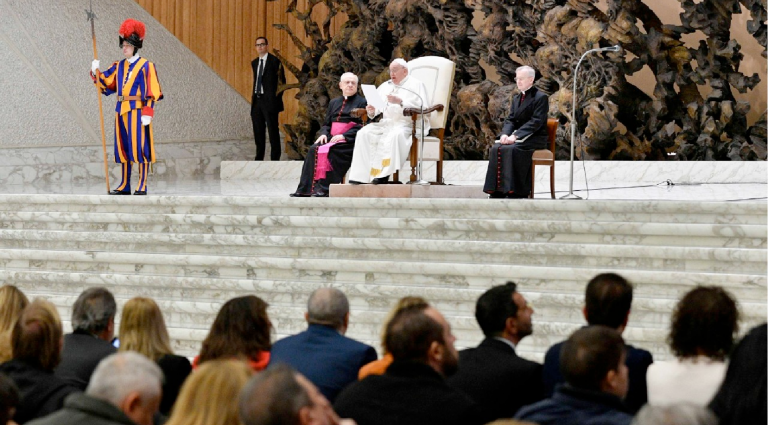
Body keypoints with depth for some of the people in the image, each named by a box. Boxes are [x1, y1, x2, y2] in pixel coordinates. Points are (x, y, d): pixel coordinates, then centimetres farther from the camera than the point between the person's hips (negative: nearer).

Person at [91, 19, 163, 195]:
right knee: (123, 148, 8)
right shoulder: (118, 66, 13)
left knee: (139, 147, -6)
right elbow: (105, 83, 11)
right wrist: (96, 72, -7)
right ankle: (124, 186, 13)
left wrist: (147, 113, -16)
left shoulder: (145, 66, -3)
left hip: (137, 111, -6)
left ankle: (142, 186, -2)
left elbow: (150, 92, -8)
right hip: (121, 111, 6)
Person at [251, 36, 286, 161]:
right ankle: (259, 158, 16)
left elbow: (281, 81, -5)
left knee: (273, 130, -5)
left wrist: (277, 98, -8)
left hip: (269, 100, -7)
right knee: (258, 131, 9)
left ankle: (275, 158, -2)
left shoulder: (274, 61, -5)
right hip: (257, 99, 7)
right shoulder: (255, 63, 15)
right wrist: (253, 97, 11)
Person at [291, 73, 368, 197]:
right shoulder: (334, 103, 24)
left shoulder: (362, 102, 4)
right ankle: (305, 189, -26)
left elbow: (362, 126, -7)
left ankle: (324, 188, -33)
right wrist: (324, 133, 0)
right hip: (332, 138, 5)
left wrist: (344, 136, -17)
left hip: (349, 140, -5)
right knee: (313, 149, -23)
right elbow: (326, 123, 24)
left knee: (329, 150, -33)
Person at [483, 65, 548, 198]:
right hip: (517, 137, 7)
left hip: (534, 139, -7)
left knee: (512, 150, -34)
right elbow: (510, 120, 11)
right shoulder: (516, 98, 18)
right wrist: (505, 134, -12)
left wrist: (516, 136, -25)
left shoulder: (541, 98, -6)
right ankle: (497, 192, -24)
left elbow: (535, 122, -16)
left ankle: (515, 192, -32)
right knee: (496, 148, -21)